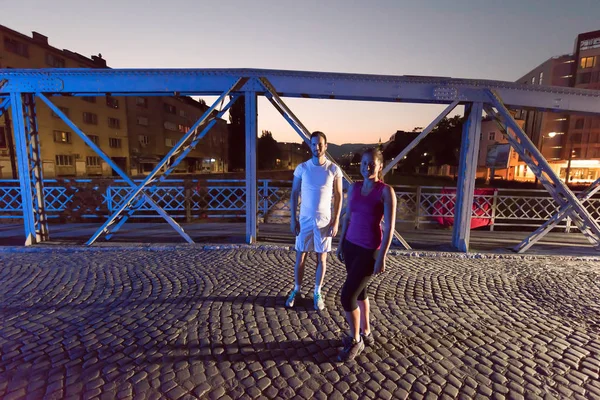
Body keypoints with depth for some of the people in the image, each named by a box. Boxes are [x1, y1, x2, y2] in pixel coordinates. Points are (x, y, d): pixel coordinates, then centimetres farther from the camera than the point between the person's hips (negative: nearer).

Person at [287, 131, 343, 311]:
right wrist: (293, 219, -3)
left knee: (321, 258, 9)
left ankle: (317, 293, 26)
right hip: (304, 220, 1)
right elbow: (294, 194, 2)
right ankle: (296, 290, 29)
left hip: (324, 221, 0)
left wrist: (336, 221, -5)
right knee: (300, 257, 9)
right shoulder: (302, 168, -2)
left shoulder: (334, 169, -4)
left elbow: (338, 196, 0)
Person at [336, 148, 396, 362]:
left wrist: (381, 257, -15)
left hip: (369, 250, -6)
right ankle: (365, 333, 39)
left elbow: (389, 227, -13)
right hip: (351, 245, 6)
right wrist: (341, 244, 12)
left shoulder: (386, 191, -11)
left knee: (347, 295, -5)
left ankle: (355, 340, 20)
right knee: (359, 291, 18)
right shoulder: (354, 187, 5)